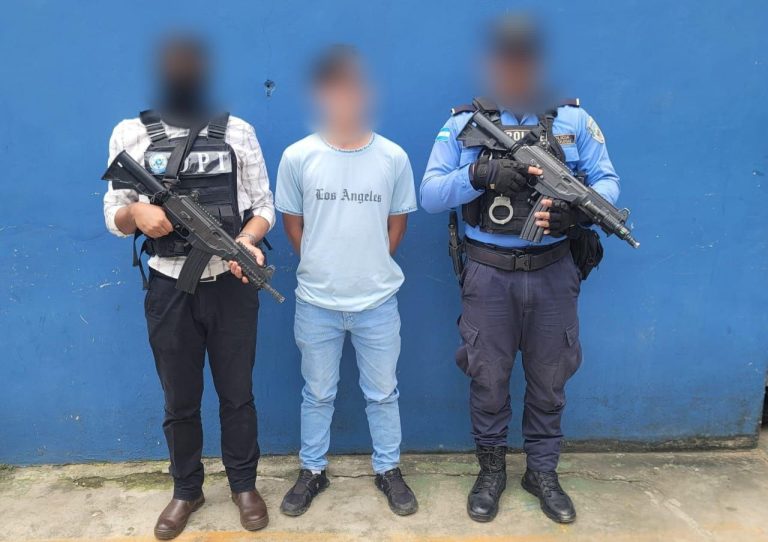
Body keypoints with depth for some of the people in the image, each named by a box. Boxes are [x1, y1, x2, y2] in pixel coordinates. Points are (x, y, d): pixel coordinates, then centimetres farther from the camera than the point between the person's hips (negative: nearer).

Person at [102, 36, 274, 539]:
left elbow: (264, 206, 0)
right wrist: (137, 213, -19)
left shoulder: (238, 131, 0)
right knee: (179, 401, 15)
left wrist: (246, 241, -20)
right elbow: (114, 218, 4)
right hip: (169, 289, 1)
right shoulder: (130, 134, 2)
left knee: (237, 395, 13)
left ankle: (244, 485, 34)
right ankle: (187, 491, 36)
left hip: (232, 286, 0)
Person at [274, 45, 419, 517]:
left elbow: (398, 221, 6)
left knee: (383, 393, 15)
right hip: (316, 301, 0)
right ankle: (313, 471, 36)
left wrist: (372, 265, 5)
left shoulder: (393, 157, -6)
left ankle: (389, 470, 35)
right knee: (318, 393, 16)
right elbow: (293, 222, 4)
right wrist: (320, 264, 5)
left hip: (378, 301, 0)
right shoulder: (297, 157, -8)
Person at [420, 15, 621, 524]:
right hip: (488, 275, -1)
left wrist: (578, 209, -21)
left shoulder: (574, 119, 4)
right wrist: (480, 173, -23)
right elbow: (430, 194, -6)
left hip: (553, 272, 1)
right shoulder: (463, 124, 1)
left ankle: (543, 471, 36)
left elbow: (608, 181, 1)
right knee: (488, 379, 11)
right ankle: (492, 468, 34)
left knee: (549, 379, 14)